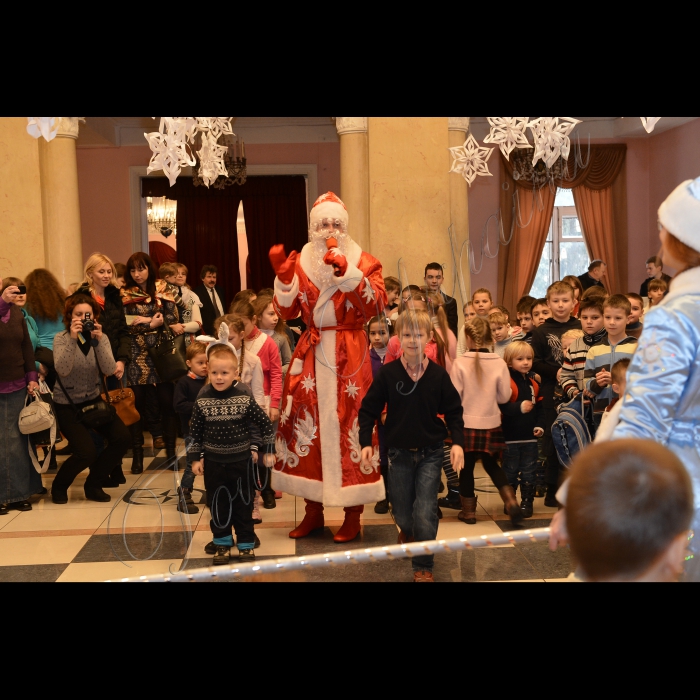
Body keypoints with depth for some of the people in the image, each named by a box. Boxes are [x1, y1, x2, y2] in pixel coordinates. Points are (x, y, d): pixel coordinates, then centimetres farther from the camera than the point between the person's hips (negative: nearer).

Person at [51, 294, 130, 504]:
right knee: (86, 452, -19)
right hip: (67, 404, -4)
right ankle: (59, 485, 12)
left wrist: (98, 341, -30)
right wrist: (73, 339, -36)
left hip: (94, 400, 4)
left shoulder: (101, 337, -3)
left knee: (122, 438, -13)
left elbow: (109, 370, -18)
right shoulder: (61, 338, -12)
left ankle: (93, 485, 8)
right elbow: (62, 370, -28)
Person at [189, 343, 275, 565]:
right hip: (213, 462, 2)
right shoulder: (202, 401, -6)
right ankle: (222, 544, 27)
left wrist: (268, 451, -1)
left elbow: (265, 424, -3)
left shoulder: (244, 399, -11)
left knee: (243, 504, 10)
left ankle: (246, 544, 23)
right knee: (217, 505, 12)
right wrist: (196, 458, 4)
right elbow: (195, 431, 3)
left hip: (240, 461, -1)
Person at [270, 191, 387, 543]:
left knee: (348, 425, -5)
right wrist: (282, 275, -9)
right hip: (310, 353, 3)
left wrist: (347, 272, -24)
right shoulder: (300, 262, 10)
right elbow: (287, 311, 4)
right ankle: (313, 510, 16)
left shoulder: (363, 262, 2)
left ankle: (353, 514, 6)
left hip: (349, 354, -3)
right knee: (306, 424, 2)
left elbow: (375, 305, -14)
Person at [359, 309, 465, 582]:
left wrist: (457, 442, -11)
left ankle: (423, 567, 10)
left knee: (425, 514, -8)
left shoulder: (438, 374, -7)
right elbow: (369, 409, -2)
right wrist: (366, 442, -10)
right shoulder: (388, 373, -8)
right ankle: (408, 531, 48)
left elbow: (453, 411, 1)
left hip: (431, 453, -1)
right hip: (399, 453, 1)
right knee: (403, 514, 11)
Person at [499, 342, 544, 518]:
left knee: (529, 472, 10)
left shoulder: (533, 384, 8)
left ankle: (527, 502, 20)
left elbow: (539, 407, 12)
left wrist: (540, 425, 0)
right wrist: (519, 407, -34)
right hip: (510, 437, -5)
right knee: (510, 472, 7)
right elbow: (501, 406, -23)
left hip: (530, 437, 5)